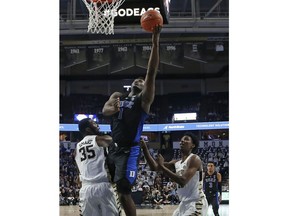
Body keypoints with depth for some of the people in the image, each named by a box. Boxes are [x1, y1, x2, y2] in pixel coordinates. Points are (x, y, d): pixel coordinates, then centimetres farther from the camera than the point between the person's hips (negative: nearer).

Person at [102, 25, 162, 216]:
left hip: (130, 151, -5)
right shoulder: (117, 96, 18)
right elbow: (104, 110, 1)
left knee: (124, 192, -11)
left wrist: (155, 42, -16)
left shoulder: (144, 99, 2)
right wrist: (113, 109, -24)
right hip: (113, 149, 6)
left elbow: (152, 73, -9)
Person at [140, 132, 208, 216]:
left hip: (196, 203, -9)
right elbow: (154, 167, 8)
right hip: (185, 203, 9)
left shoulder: (194, 159, -12)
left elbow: (183, 181, -24)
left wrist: (162, 166, -20)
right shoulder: (176, 163, 13)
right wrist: (144, 148, -2)